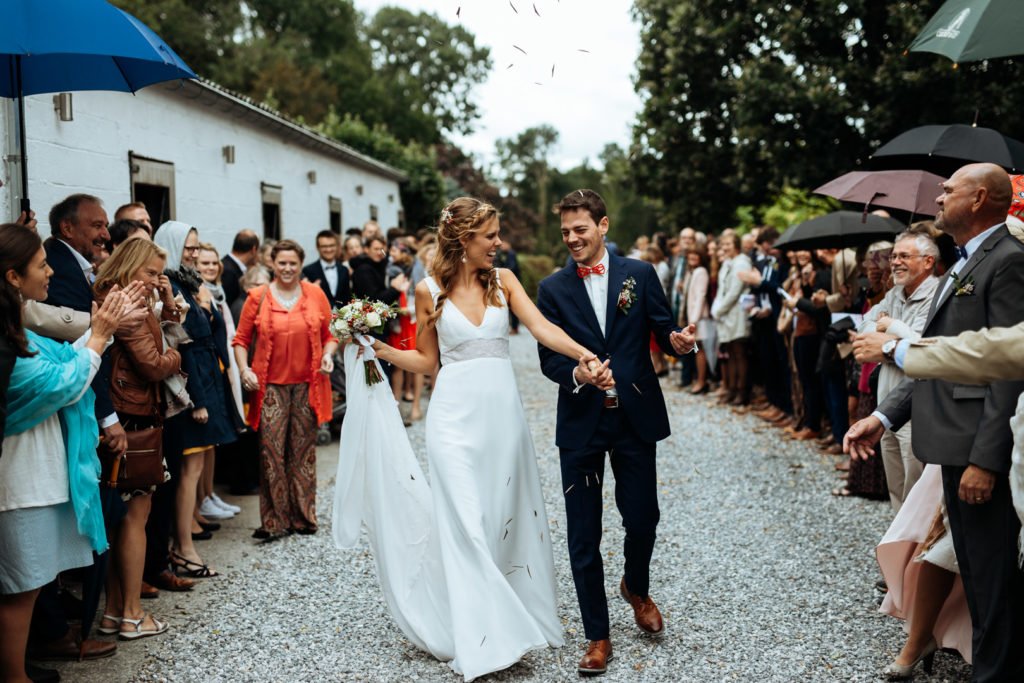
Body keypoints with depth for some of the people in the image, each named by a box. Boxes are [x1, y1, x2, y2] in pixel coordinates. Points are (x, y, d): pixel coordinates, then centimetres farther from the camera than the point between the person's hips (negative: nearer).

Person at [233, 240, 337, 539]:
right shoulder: (258, 297, 2)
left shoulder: (316, 294, 6)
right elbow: (241, 340, 7)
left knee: (303, 451, 7)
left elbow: (329, 334, 12)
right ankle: (274, 520, 4)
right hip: (271, 385, -1)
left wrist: (328, 355, -7)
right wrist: (245, 369, -8)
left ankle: (303, 516, 18)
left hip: (307, 385, 1)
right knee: (270, 452, -5)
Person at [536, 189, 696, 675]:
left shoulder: (639, 274, 2)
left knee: (642, 517, 8)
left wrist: (679, 342, -21)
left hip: (635, 417, 0)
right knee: (583, 534, 4)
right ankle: (597, 635, 19)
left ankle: (637, 588, 41)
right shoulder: (552, 289, 2)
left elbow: (663, 332, 2)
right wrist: (576, 374, -22)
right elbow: (548, 359, -1)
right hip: (580, 422, 0)